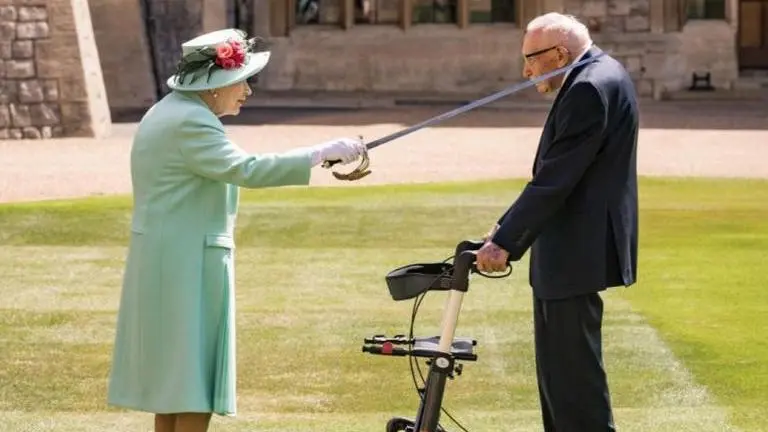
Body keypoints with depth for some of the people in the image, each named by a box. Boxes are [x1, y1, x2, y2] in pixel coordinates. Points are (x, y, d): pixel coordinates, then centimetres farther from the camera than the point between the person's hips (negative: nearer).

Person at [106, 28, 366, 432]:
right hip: (186, 264, -10)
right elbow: (247, 170, -29)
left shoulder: (167, 113, 15)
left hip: (164, 261, 10)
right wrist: (323, 153, -28)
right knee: (195, 385, -7)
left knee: (170, 380, 13)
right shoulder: (190, 123, -18)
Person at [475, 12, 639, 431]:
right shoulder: (598, 75, 14)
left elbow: (555, 179, -22)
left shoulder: (590, 89, -19)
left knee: (574, 371, -7)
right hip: (567, 253, 11)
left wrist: (506, 241, -19)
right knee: (557, 368, 16)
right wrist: (508, 226, 14)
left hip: (576, 254, -11)